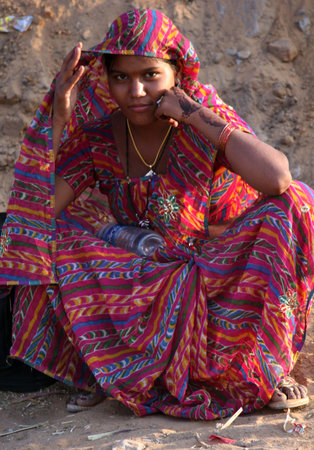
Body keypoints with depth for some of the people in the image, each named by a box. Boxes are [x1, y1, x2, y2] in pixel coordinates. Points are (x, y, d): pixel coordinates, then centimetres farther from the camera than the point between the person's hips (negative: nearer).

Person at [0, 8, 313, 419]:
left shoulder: (208, 116, -15)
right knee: (55, 231, -17)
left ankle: (268, 364, -15)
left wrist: (196, 115, -29)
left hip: (224, 271, -2)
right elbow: (44, 203, -18)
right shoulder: (100, 134, -6)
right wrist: (60, 113, -20)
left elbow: (277, 178, -35)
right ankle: (103, 365, -4)